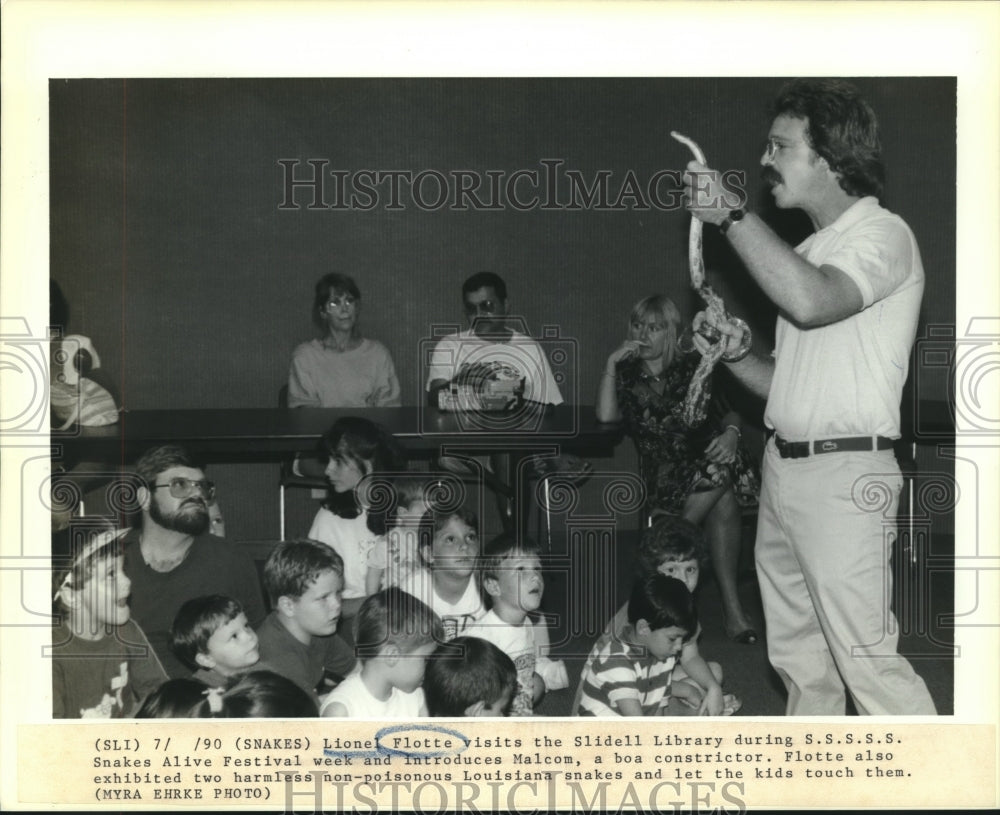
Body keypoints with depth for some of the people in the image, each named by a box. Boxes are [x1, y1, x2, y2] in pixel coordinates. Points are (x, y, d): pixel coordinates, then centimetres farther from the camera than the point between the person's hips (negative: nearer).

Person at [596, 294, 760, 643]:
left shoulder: (694, 366, 18)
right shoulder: (627, 375, 20)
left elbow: (731, 410, 10)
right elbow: (606, 415, 3)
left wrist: (730, 432, -13)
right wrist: (611, 363, 0)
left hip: (708, 456, 1)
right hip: (663, 469, -1)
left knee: (722, 469, -36)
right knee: (722, 501, -32)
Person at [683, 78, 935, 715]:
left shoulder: (882, 234, -8)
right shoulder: (809, 250, 19)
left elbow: (811, 301, -30)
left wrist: (730, 214, -22)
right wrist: (737, 358, 3)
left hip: (842, 475, -9)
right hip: (783, 467, 9)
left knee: (866, 658, -10)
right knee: (798, 660, 15)